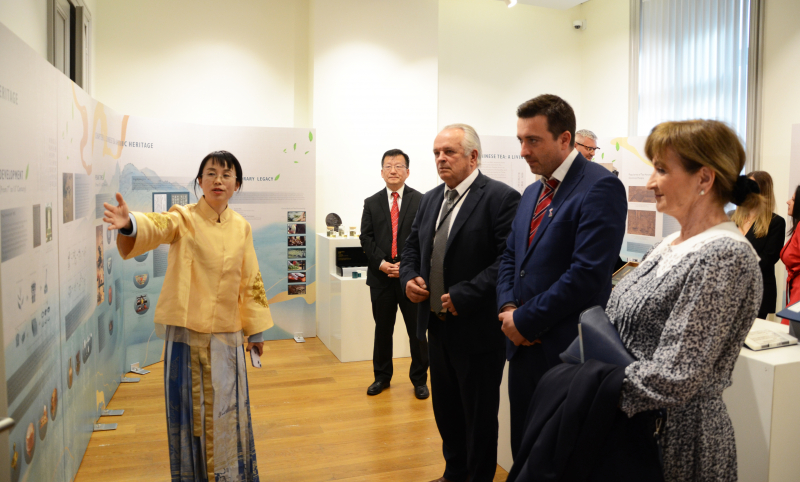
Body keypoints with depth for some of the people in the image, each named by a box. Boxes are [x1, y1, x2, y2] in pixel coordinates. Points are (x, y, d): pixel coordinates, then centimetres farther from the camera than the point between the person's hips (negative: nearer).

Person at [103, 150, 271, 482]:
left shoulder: (241, 227, 4)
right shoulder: (183, 218, -5)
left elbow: (250, 280, 8)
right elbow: (157, 226, -29)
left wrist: (256, 329, 11)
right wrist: (130, 223, -52)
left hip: (226, 333, 2)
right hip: (186, 330, -2)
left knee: (227, 409, 11)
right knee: (189, 409, 8)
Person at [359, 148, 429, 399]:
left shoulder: (420, 201, 1)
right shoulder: (371, 203, 9)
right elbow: (366, 238, 3)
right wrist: (382, 263, -11)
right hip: (381, 275, 2)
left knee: (417, 330, 5)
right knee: (382, 329, 13)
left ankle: (419, 379, 20)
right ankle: (382, 376, 28)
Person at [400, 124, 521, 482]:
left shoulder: (500, 197, -13)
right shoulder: (430, 200, 11)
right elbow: (412, 246, 19)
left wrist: (464, 295, -23)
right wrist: (409, 278, -1)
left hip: (477, 330, -7)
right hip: (438, 325, 7)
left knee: (479, 415, 9)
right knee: (445, 408, 21)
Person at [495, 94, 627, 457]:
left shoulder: (600, 187, -14)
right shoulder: (532, 193, 14)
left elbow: (588, 274, -22)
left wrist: (526, 320, -15)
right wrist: (508, 307, -2)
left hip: (566, 350, -7)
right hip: (524, 345, 8)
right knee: (524, 448, 18)